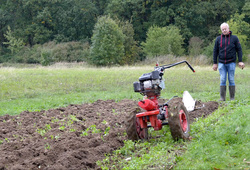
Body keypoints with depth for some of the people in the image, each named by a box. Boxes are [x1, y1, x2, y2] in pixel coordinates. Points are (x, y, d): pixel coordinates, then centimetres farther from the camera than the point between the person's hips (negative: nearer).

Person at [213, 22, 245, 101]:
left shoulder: (234, 38, 3)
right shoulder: (218, 39, 8)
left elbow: (239, 49, 3)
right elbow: (215, 51, 12)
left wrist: (240, 61, -5)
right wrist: (215, 63, 8)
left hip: (231, 63, -1)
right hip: (221, 63, 2)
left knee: (231, 80, 0)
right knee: (222, 80, -2)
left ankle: (232, 97, 6)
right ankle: (222, 97, 1)